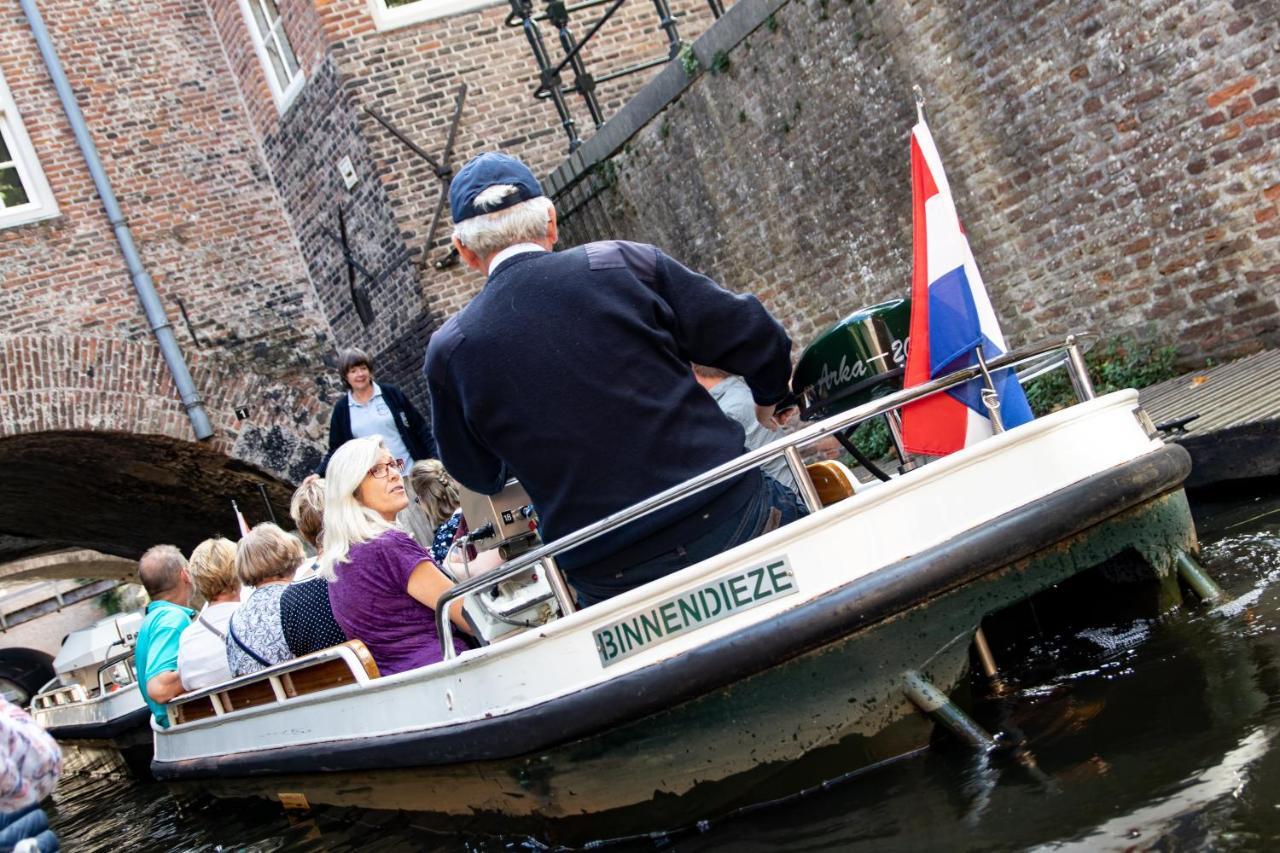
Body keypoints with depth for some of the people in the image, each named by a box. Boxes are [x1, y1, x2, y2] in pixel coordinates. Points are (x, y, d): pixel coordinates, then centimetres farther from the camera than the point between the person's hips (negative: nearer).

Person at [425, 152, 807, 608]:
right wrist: (769, 399, 22)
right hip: (731, 522, -1)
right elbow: (759, 341, 0)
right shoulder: (626, 263, -5)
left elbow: (478, 476, 14)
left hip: (614, 583, 1)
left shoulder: (448, 351, -1)